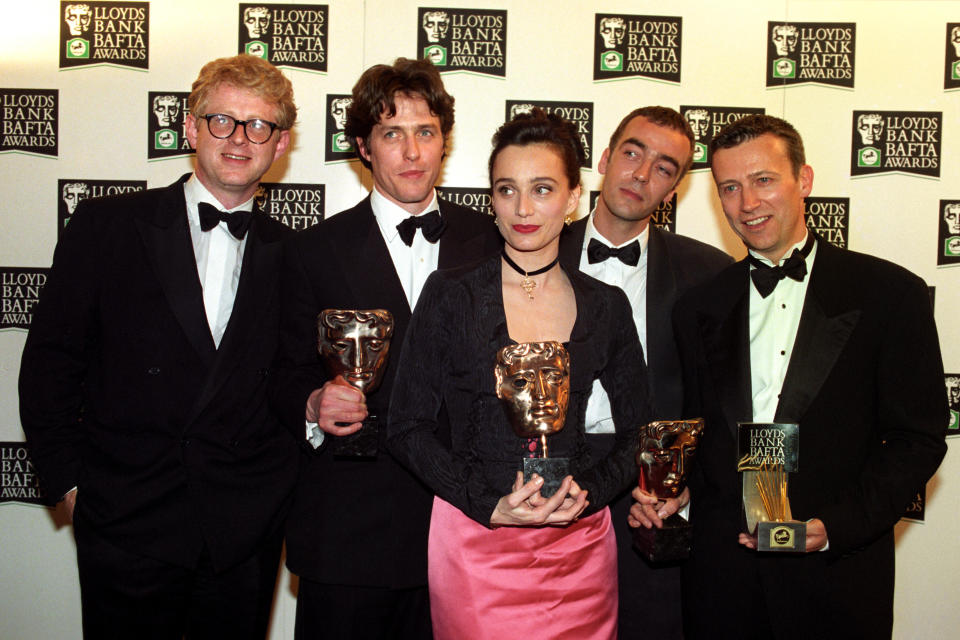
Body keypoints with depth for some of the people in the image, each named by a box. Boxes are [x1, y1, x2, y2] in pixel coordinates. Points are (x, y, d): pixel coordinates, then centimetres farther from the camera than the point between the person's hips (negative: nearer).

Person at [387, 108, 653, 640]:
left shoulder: (606, 306, 3)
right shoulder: (451, 295, -3)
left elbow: (638, 432, 8)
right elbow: (409, 427, -3)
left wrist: (588, 492, -9)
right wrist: (491, 505, -14)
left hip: (578, 544, 2)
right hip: (474, 542, -2)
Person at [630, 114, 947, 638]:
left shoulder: (891, 293, -2)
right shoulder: (699, 306, 8)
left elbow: (918, 439, -4)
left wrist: (832, 527, -14)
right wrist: (670, 491, -5)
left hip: (836, 578, -2)